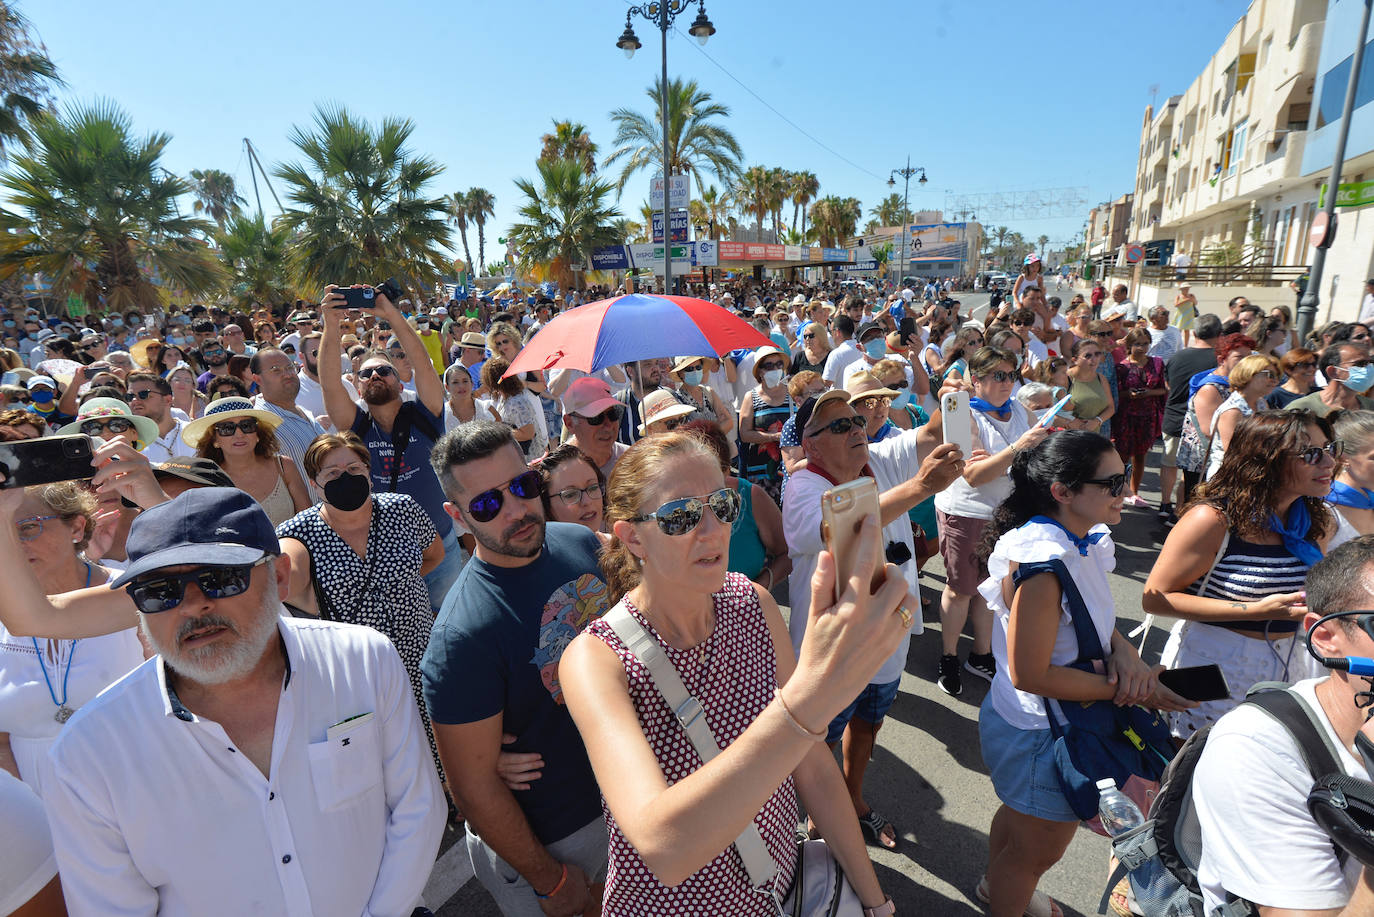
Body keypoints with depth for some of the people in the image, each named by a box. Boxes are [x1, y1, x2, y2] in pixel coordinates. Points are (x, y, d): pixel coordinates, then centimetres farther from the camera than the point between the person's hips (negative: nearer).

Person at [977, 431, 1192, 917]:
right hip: (1041, 735, -9)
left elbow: (1093, 615, 9)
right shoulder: (1042, 564, -33)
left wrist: (1123, 649, -11)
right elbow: (1030, 674, -29)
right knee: (1039, 849, 16)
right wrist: (1123, 689, -22)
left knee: (1019, 812, 33)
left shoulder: (1082, 542, -4)